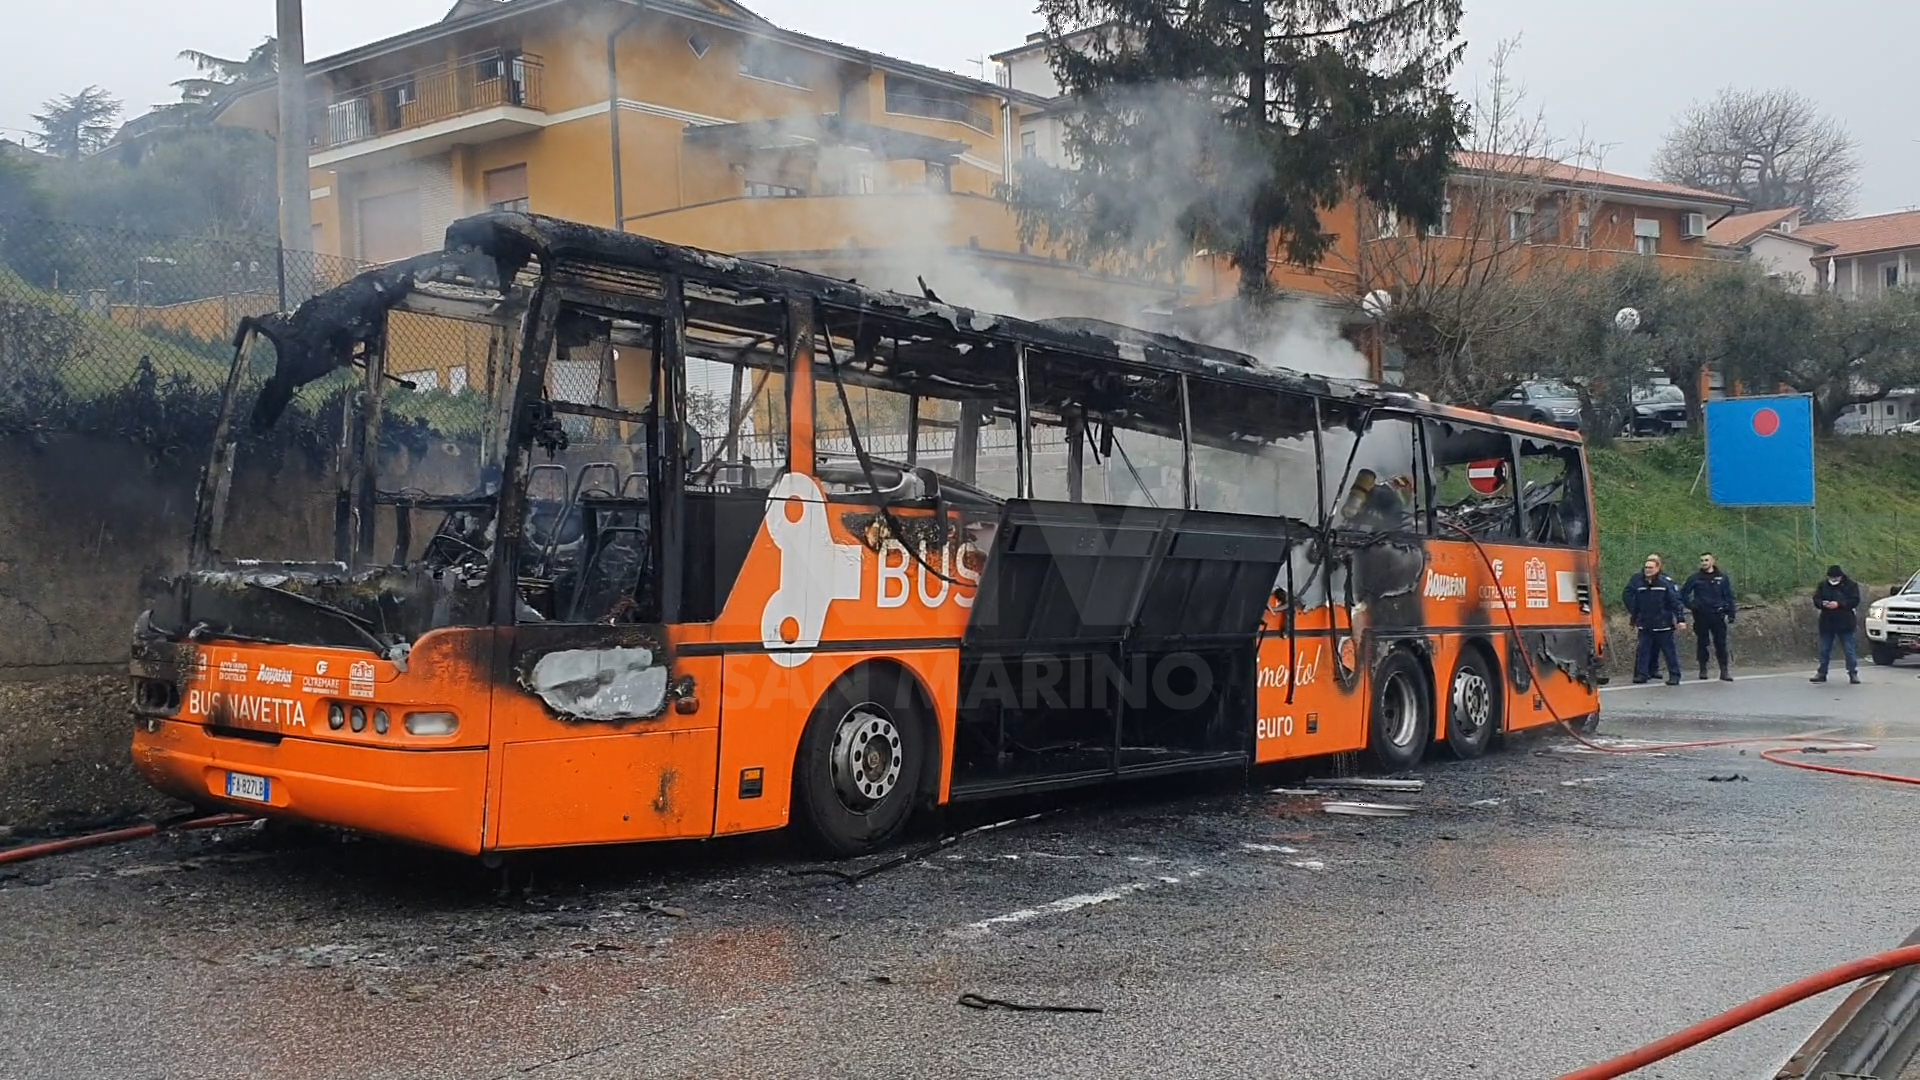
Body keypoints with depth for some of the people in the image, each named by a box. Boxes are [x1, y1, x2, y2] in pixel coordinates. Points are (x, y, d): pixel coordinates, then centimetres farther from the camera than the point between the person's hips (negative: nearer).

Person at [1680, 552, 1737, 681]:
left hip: (1718, 615, 0)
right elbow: (1683, 593, 10)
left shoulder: (1722, 577, 3)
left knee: (1721, 643, -3)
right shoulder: (1695, 578, 2)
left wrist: (1731, 614, 0)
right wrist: (1691, 605, -3)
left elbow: (1729, 596, 5)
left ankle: (1724, 671, -1)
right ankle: (1703, 669, 15)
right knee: (1702, 643, 5)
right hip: (1701, 616, 0)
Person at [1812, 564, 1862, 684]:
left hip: (1844, 624, -3)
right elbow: (1816, 599, 5)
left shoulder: (1850, 585, -3)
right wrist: (1822, 603, -18)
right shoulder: (1823, 585, 7)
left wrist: (1838, 604, -23)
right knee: (1824, 650, 9)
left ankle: (1853, 674, 3)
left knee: (1850, 650, -2)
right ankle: (1822, 673, 17)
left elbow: (1854, 601, -11)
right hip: (1826, 623, 3)